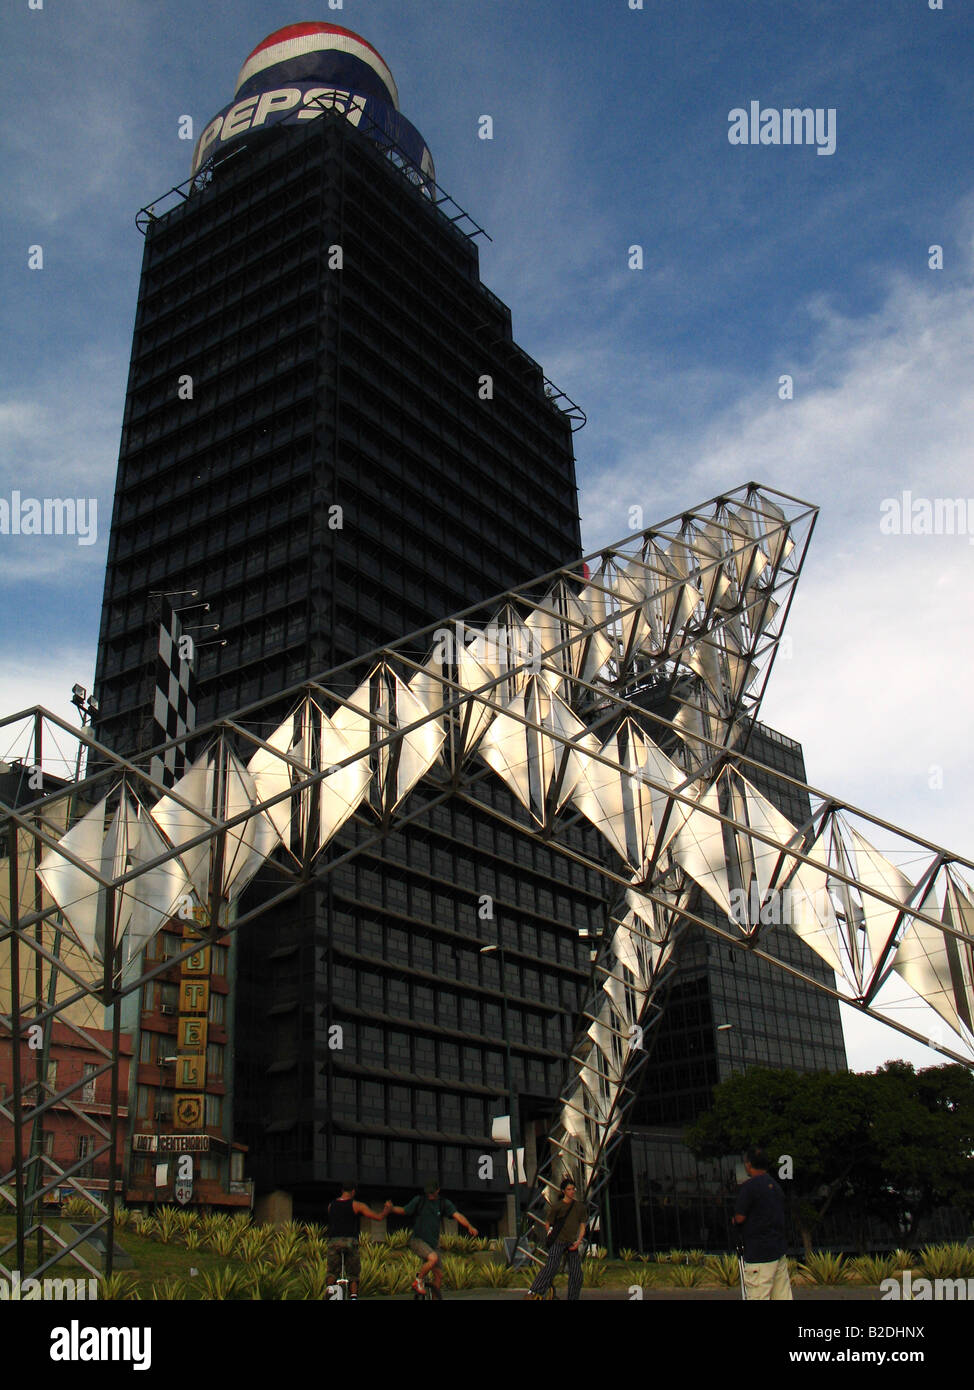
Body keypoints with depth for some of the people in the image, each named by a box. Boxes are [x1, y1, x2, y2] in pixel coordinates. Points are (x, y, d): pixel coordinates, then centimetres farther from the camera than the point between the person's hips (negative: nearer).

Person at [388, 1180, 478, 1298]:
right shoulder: (419, 1199, -4)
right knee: (433, 1258, -30)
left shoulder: (444, 1203, 0)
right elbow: (404, 1211, 3)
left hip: (433, 1243, 4)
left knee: (439, 1275, 2)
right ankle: (418, 1281, -8)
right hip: (418, 1240, -4)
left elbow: (457, 1215, -12)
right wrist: (391, 1208, -17)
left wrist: (469, 1226, -28)